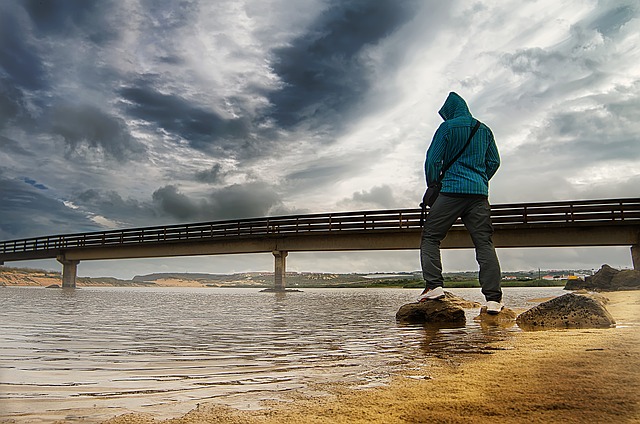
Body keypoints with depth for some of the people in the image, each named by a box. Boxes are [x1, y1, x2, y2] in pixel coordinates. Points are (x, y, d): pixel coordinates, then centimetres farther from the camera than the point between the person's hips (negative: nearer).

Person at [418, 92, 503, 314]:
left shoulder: (447, 127, 3)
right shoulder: (484, 130, 18)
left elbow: (433, 160, -2)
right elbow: (494, 162, 20)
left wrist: (433, 187, 9)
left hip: (452, 190, -5)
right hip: (480, 194, 5)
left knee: (430, 237, 3)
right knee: (484, 243, 2)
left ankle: (434, 285, -10)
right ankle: (493, 298, -3)